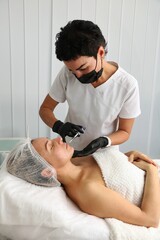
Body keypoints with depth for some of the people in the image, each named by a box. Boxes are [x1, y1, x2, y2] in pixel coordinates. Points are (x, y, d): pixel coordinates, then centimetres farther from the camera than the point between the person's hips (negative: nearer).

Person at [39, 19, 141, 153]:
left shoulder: (128, 85, -19)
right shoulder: (67, 74, -14)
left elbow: (124, 132, -8)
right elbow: (45, 109, -3)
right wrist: (58, 126, -22)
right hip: (69, 150, 1)